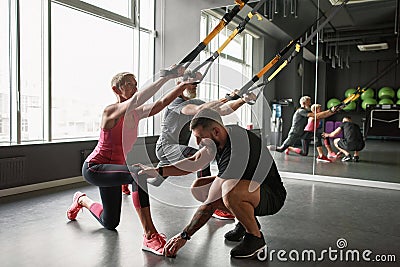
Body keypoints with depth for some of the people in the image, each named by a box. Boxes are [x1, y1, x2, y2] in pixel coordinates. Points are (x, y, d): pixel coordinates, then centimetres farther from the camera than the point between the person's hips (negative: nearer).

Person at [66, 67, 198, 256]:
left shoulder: (135, 113, 1)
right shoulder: (111, 112, -21)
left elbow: (161, 103, -8)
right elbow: (138, 98, -39)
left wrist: (183, 86, -21)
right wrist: (167, 76, -42)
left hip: (111, 169, 8)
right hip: (94, 168, -8)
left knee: (110, 223, 20)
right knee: (139, 173, -38)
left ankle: (82, 200, 48)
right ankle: (150, 236, -35)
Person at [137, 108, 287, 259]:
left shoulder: (236, 152, -32)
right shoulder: (223, 135, -6)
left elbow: (211, 203, -29)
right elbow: (193, 163, 6)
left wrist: (184, 235, -23)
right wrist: (158, 171, -1)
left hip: (272, 196, -9)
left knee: (231, 192, -40)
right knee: (198, 187, 0)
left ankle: (255, 236, -10)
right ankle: (247, 220, 12)